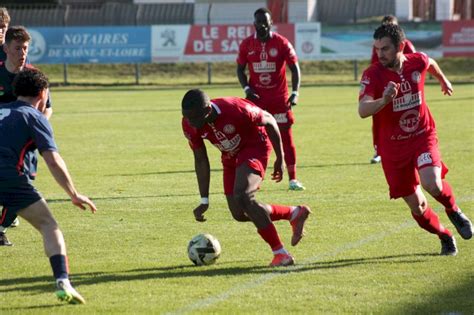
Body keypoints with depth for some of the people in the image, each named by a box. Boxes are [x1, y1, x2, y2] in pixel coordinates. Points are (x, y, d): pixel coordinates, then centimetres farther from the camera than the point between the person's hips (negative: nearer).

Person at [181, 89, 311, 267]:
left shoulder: (235, 110, -34)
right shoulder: (190, 125, -19)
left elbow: (269, 121, -16)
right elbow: (201, 160, -4)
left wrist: (280, 159, -8)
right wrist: (204, 201, -5)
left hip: (254, 146, -7)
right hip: (231, 157, 7)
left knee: (242, 197, -28)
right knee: (239, 214, 2)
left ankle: (280, 253, -20)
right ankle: (295, 214, 24)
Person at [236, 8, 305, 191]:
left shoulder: (282, 43, -7)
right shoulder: (246, 45, -1)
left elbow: (295, 68, -3)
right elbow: (240, 69, 9)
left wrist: (295, 93, -14)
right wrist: (246, 88, -7)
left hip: (279, 98, -1)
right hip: (256, 97, 1)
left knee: (286, 136, 0)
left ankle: (293, 179, 6)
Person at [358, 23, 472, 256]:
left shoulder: (418, 62, -8)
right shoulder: (373, 75, -18)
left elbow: (431, 64, 19)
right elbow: (363, 110, -32)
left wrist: (443, 80, 40)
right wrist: (384, 100, -52)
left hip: (423, 136, 0)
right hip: (393, 147, 0)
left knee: (432, 184, -25)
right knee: (416, 206, 2)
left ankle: (454, 212, 8)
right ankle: (445, 237, 29)